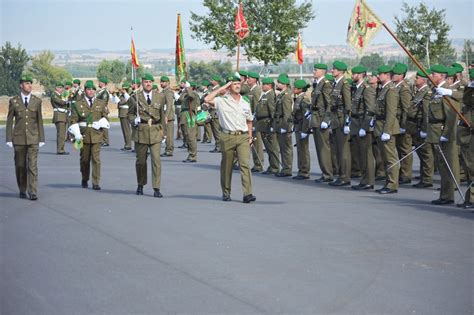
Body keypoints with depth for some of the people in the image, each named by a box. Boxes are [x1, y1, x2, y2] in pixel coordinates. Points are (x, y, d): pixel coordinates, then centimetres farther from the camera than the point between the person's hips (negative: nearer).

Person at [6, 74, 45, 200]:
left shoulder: (37, 101, 4)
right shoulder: (13, 101, 2)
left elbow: (40, 121, 7)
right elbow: (9, 121, 4)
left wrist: (41, 139, 4)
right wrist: (9, 139, -2)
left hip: (33, 139, 0)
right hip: (19, 138, 0)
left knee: (32, 166, -8)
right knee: (20, 166, 7)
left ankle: (33, 192, -8)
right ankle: (22, 191, 22)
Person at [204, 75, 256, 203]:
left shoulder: (245, 103, 14)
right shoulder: (222, 101, 1)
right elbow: (207, 99, -17)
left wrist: (250, 135, 14)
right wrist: (221, 88, -8)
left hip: (243, 137, 2)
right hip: (227, 136, -2)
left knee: (245, 164, -11)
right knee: (226, 166, 7)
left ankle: (247, 194, -17)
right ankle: (226, 193, 21)